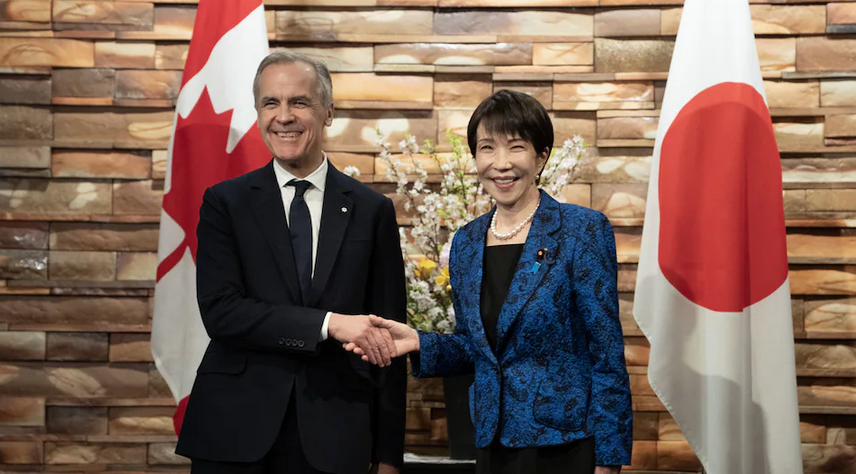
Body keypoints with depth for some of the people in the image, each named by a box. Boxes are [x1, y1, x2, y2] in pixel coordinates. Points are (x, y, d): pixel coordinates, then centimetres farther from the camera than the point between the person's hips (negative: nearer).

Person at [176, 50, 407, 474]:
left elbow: (385, 340, 4)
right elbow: (220, 311, -10)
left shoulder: (372, 211, 4)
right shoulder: (225, 203, 3)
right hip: (236, 435, 0)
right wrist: (328, 324, -19)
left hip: (332, 439, 1)